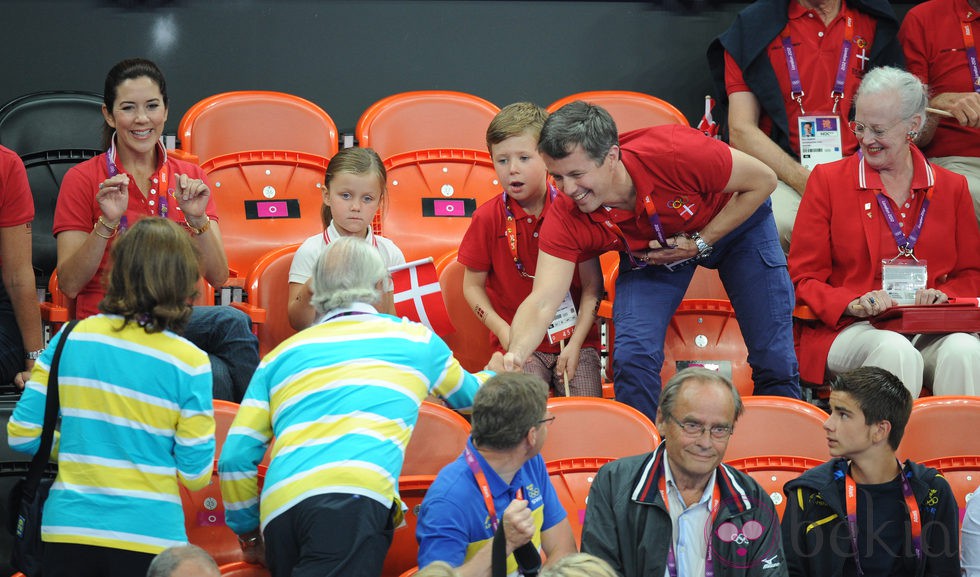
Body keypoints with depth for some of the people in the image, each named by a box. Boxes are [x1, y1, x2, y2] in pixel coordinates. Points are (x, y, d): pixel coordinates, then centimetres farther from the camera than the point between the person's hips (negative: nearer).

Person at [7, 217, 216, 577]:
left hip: (66, 531, 3)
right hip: (148, 536, -3)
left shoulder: (70, 340, 3)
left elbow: (22, 435, 5)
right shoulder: (189, 363, -5)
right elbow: (195, 474, -2)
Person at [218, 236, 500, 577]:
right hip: (354, 496, -4)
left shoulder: (281, 355, 28)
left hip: (277, 510, 4)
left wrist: (249, 536, 32)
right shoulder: (415, 339, 26)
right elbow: (470, 395, 47)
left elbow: (235, 458, 20)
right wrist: (492, 373, 69)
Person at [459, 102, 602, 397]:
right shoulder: (488, 218, -2)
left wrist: (576, 342, -12)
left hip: (574, 340, 0)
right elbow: (473, 286, 5)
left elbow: (592, 284, -3)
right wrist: (503, 331, -10)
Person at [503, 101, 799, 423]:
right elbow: (542, 302, -34)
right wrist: (514, 356, -54)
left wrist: (700, 244, -27)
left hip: (734, 221, -2)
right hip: (652, 252, 2)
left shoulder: (674, 153, -40)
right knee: (632, 356, -19)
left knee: (775, 360, -4)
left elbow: (763, 181, -24)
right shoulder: (566, 218, -31)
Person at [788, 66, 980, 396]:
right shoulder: (827, 180, 8)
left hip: (933, 331, 2)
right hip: (849, 331, -2)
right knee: (896, 351, -36)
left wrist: (943, 295, -5)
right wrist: (853, 304, -14)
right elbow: (803, 279, 5)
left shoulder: (951, 187, 14)